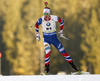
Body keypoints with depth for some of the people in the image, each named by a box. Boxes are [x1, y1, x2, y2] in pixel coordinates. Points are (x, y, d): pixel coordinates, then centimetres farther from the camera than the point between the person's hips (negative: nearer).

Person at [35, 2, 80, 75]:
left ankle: (72, 64, 15)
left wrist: (61, 31, 8)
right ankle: (47, 68, -7)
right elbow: (36, 25, 7)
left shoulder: (54, 18, -17)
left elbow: (62, 21, 3)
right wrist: (37, 35, 9)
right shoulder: (41, 20, -14)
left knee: (63, 51, 2)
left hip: (54, 37, 0)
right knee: (48, 52, -21)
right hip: (46, 38, 0)